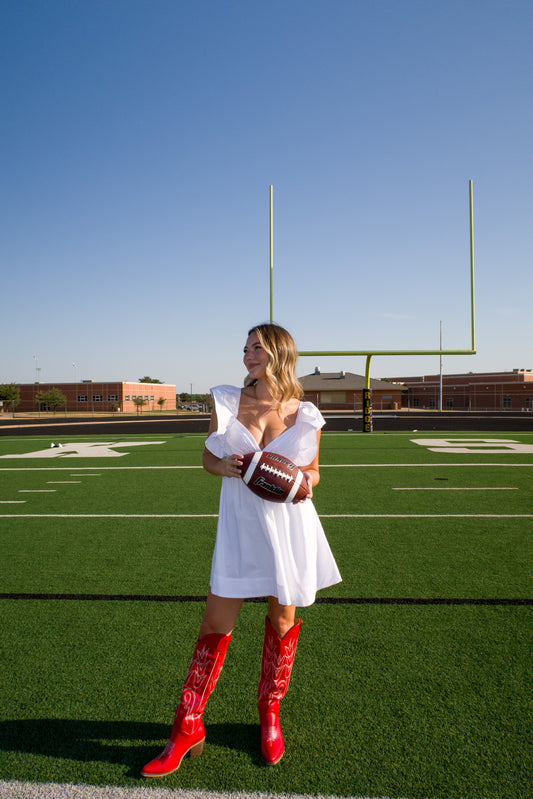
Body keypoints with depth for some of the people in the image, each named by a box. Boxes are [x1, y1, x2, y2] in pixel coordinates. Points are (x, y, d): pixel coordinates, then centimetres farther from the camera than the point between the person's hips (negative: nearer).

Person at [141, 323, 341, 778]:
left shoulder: (305, 416, -2)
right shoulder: (227, 401, -1)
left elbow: (312, 471, 10)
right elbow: (208, 457, 7)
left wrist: (307, 482, -12)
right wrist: (225, 467, -14)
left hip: (289, 529, 0)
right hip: (240, 527, 0)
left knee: (283, 621, 13)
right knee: (216, 625, 3)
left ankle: (269, 714, 37)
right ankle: (188, 729, 22)